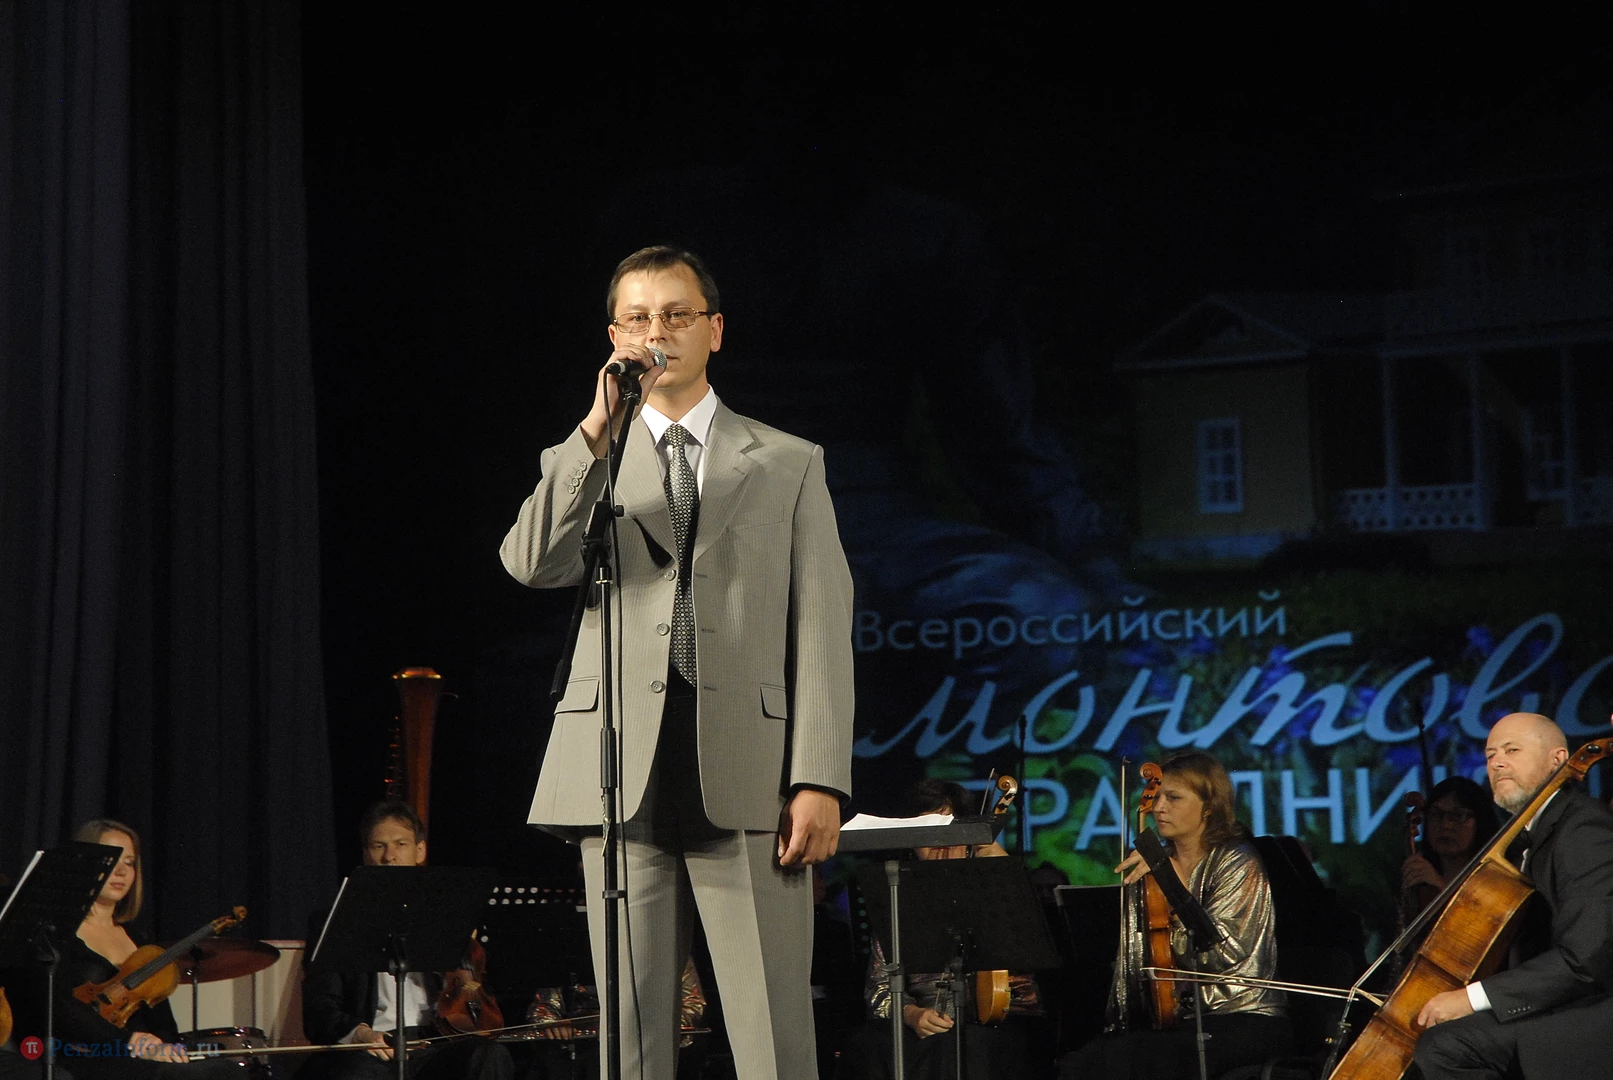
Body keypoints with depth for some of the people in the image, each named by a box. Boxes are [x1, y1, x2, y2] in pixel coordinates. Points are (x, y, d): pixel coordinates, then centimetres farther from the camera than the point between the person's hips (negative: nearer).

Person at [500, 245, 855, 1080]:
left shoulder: (789, 464, 14)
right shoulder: (580, 466, 16)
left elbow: (823, 631, 6)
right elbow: (531, 564, -5)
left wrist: (819, 782, -5)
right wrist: (599, 430, -11)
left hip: (749, 782, -1)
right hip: (624, 779, 1)